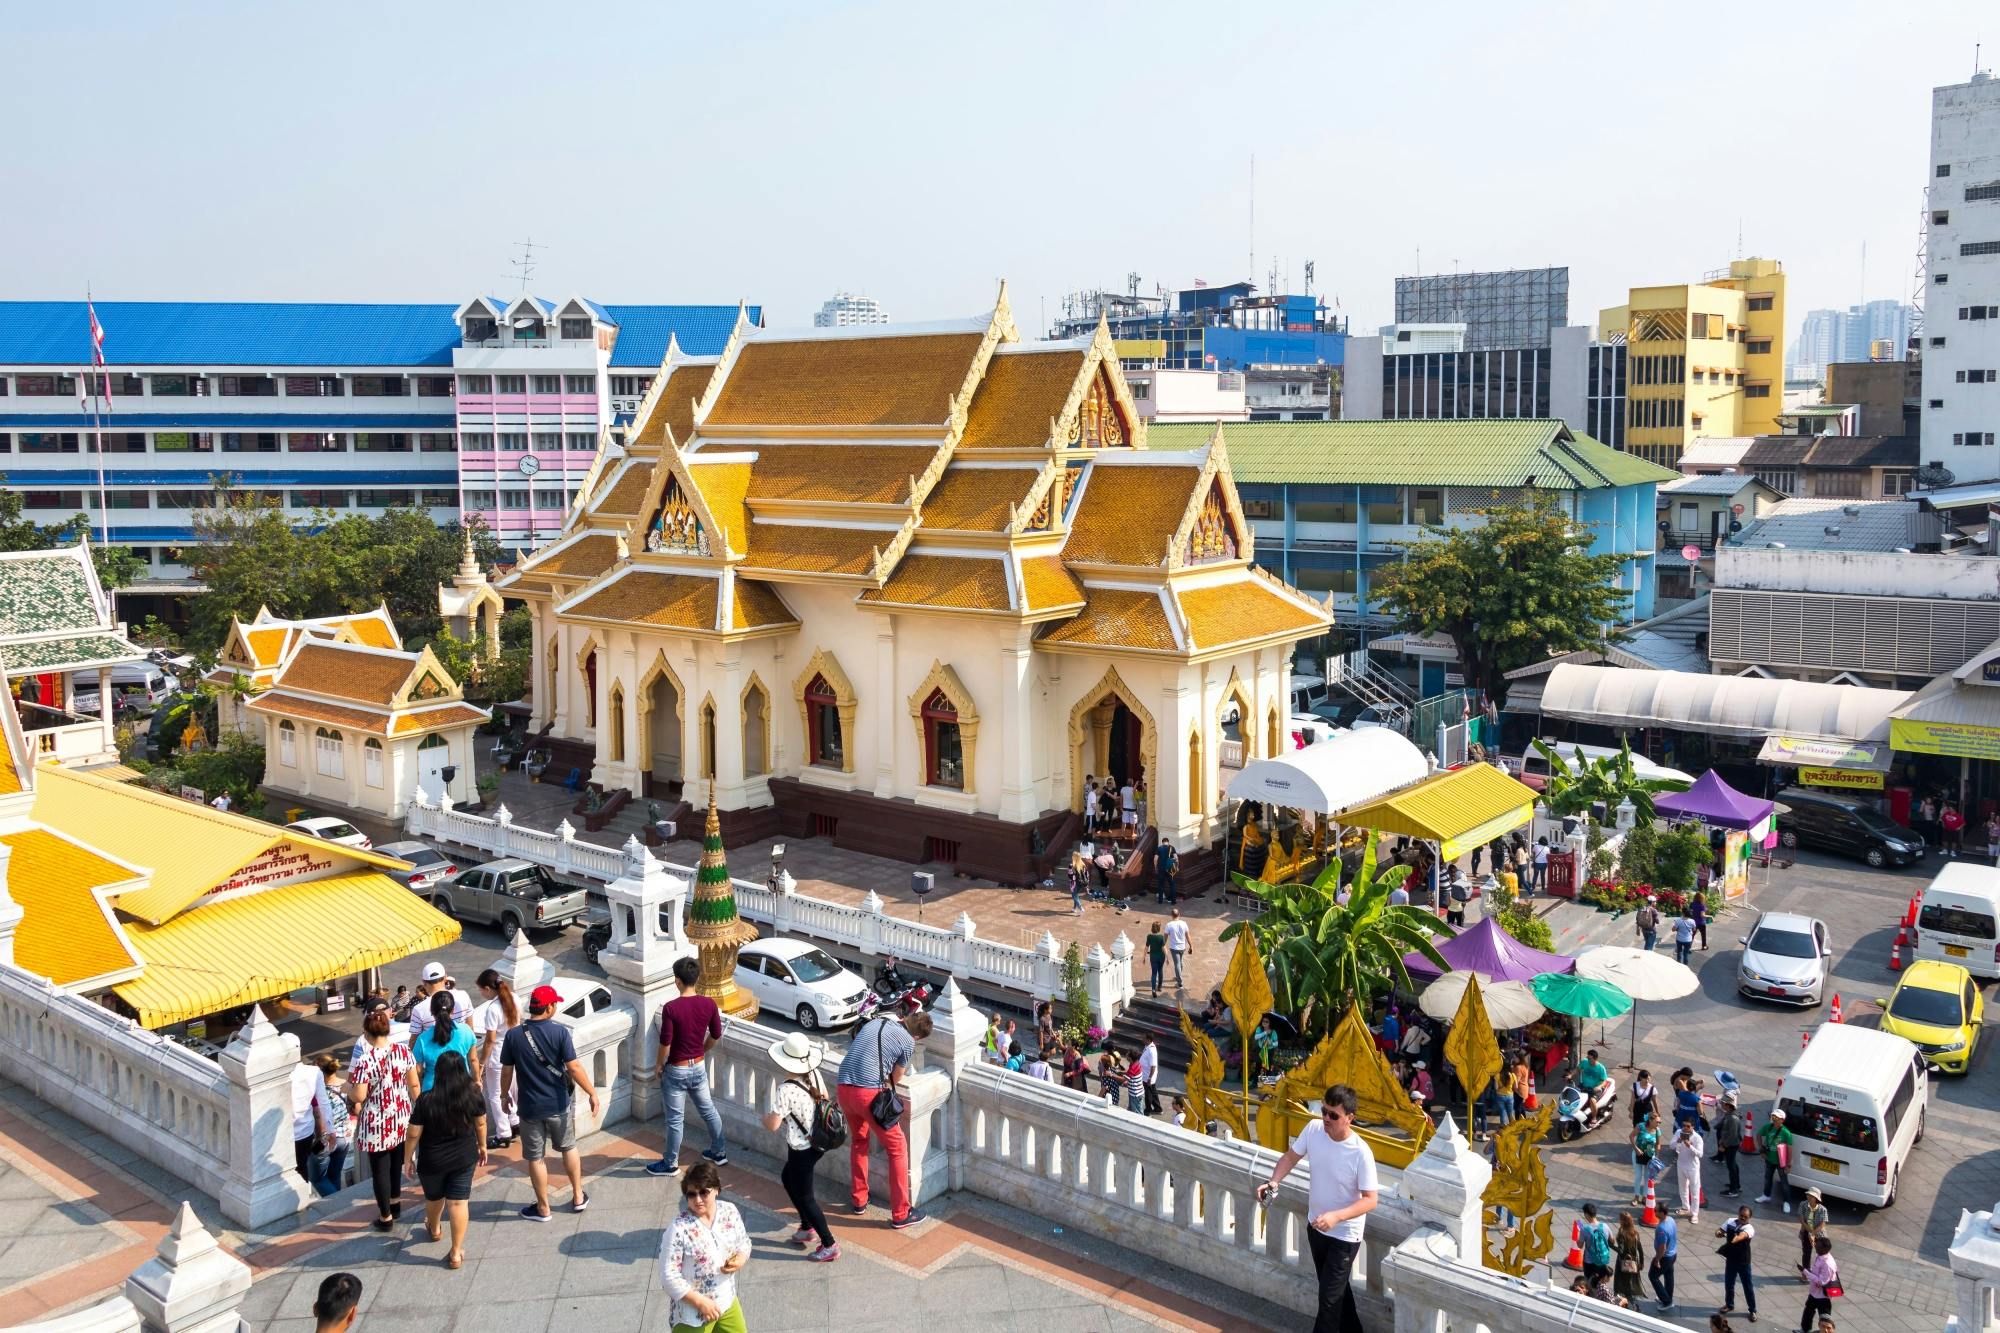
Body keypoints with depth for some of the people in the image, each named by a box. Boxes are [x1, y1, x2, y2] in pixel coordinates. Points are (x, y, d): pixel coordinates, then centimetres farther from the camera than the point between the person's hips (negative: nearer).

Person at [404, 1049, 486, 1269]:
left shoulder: (426, 1100, -22)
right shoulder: (473, 1095, -14)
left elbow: (414, 1134, -13)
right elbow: (481, 1123, 1)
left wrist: (408, 1158, 3)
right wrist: (482, 1146, 17)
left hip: (433, 1161, -1)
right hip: (465, 1158, 1)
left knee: (434, 1198, 24)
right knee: (458, 1203, 7)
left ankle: (434, 1230, 52)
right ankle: (456, 1254, 10)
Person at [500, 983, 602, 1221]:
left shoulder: (514, 1036, -10)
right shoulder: (559, 1032, -15)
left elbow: (506, 1072, -3)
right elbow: (574, 1068, -16)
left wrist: (504, 1095, 14)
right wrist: (593, 1094, -8)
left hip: (530, 1107, 0)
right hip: (559, 1104, 0)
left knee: (535, 1158, 12)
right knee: (569, 1148, 21)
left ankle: (543, 1208, 22)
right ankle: (578, 1197, 30)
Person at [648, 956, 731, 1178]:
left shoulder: (671, 1008, -24)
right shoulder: (709, 1004, -9)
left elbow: (665, 1043, -20)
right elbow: (716, 1035, 3)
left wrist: (660, 1065, -3)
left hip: (676, 1069, -5)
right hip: (699, 1066, 5)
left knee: (675, 1119, 9)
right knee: (708, 1110, 22)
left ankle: (670, 1164, 22)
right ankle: (719, 1152, 35)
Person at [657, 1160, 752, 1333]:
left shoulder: (729, 1212, -7)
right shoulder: (678, 1229, -23)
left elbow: (743, 1242, 9)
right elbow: (669, 1278, -20)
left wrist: (740, 1260, -13)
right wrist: (700, 1302, -20)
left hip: (727, 1302, 5)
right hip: (692, 1314, -5)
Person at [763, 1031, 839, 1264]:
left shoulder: (786, 1090, -28)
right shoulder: (814, 1074, -7)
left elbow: (773, 1124, -24)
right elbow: (825, 1100, 10)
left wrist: (764, 1119, -2)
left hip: (801, 1150, -8)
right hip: (819, 1142, 8)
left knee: (805, 1197, 9)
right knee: (787, 1178, 29)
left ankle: (829, 1246, 16)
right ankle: (808, 1227, 38)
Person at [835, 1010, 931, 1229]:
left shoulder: (874, 1022, 17)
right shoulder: (909, 1042, 1)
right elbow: (895, 1079, 10)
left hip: (844, 1088, 6)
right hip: (869, 1093, -6)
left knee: (858, 1141, 29)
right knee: (897, 1148, 8)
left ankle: (859, 1200, 36)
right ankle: (900, 1214, 9)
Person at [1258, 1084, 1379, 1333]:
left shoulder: (1360, 1153, -27)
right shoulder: (1313, 1129, -13)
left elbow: (1370, 1200, -23)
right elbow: (1291, 1156, 2)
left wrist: (1336, 1216, -36)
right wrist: (1273, 1183, -15)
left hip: (1344, 1235, -6)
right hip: (1315, 1226, 6)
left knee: (1329, 1298, 3)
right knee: (1337, 1289, 23)